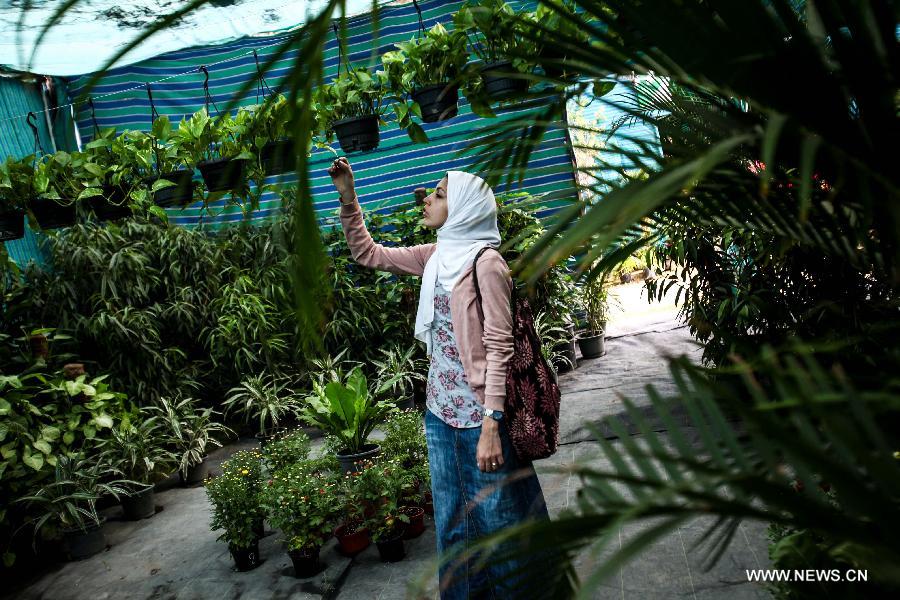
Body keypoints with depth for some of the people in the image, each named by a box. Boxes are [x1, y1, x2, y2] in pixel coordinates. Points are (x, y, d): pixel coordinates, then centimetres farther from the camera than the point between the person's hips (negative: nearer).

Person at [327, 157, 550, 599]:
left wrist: (492, 425, -22)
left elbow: (498, 348, -17)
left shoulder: (486, 261, -13)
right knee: (453, 519, 18)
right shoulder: (435, 256, 8)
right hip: (440, 411, 8)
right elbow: (367, 253, 18)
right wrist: (348, 197, 8)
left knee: (497, 517, 6)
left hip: (477, 415, -7)